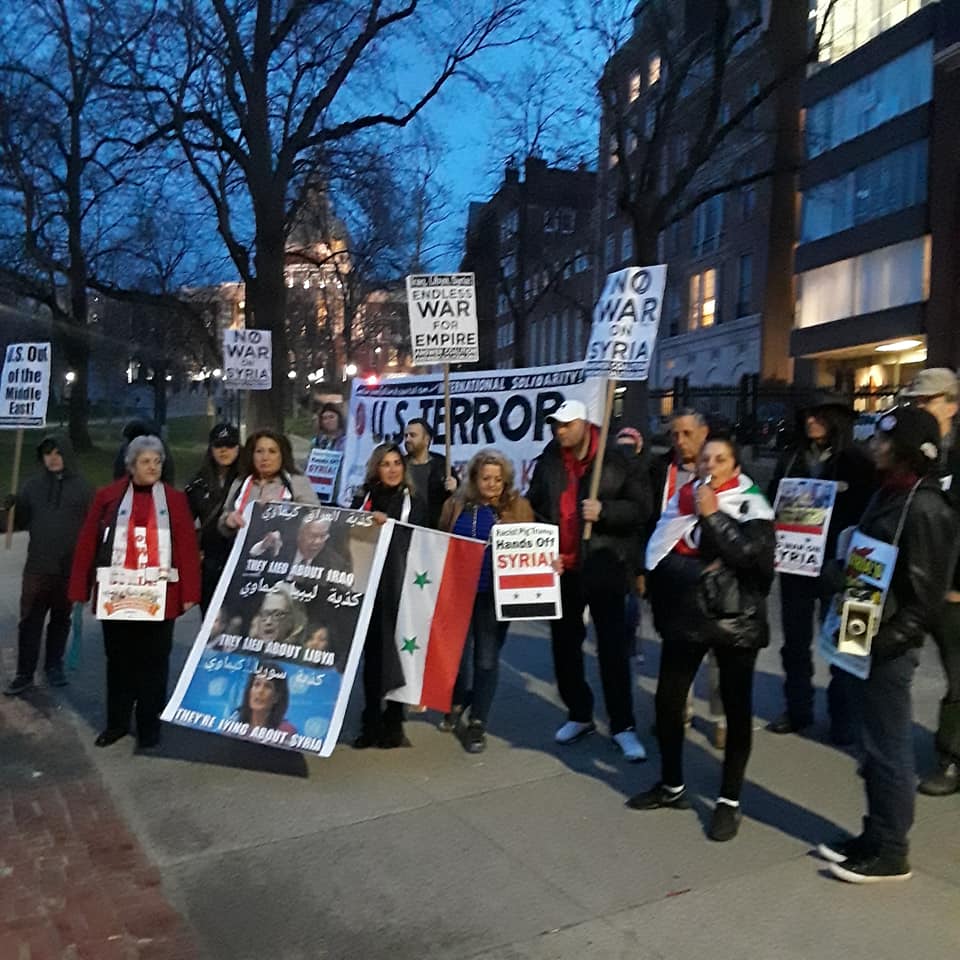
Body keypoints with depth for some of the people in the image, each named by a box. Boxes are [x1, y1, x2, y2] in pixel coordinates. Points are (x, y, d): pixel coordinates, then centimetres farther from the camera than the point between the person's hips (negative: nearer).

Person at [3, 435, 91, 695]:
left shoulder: (80, 486, 0)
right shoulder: (33, 485, 5)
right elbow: (21, 521, 7)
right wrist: (12, 507, -15)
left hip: (70, 567, -1)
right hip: (37, 566, 1)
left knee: (61, 619, 12)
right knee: (30, 621, 1)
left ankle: (54, 666, 26)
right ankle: (24, 674, 9)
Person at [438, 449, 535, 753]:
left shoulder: (518, 506, 0)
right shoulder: (456, 505, 5)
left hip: (495, 594, -2)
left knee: (487, 658, 5)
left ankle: (478, 722, 18)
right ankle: (457, 701, 38)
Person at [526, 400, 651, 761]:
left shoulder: (616, 461, -7)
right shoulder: (547, 464, 5)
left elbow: (641, 507, -7)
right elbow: (534, 510, 10)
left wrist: (605, 511, -22)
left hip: (603, 568, -5)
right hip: (561, 569, 5)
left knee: (612, 647, 1)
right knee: (564, 645, 14)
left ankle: (623, 725, 13)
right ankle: (579, 715, 31)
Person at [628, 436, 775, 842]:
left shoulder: (751, 504, -3)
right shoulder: (684, 499, 8)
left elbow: (753, 554, -20)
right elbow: (659, 553, 9)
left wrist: (713, 514, -20)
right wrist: (697, 570, -3)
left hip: (735, 620, -4)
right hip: (686, 615, 4)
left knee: (736, 708, 4)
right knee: (667, 700, 7)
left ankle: (730, 800, 19)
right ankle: (671, 785, 27)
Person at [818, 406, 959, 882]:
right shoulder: (889, 492, 10)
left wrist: (886, 641, -19)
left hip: (889, 646, -9)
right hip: (872, 636, 9)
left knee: (889, 748, 4)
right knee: (877, 745, 17)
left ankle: (891, 852, 18)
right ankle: (876, 836, 30)